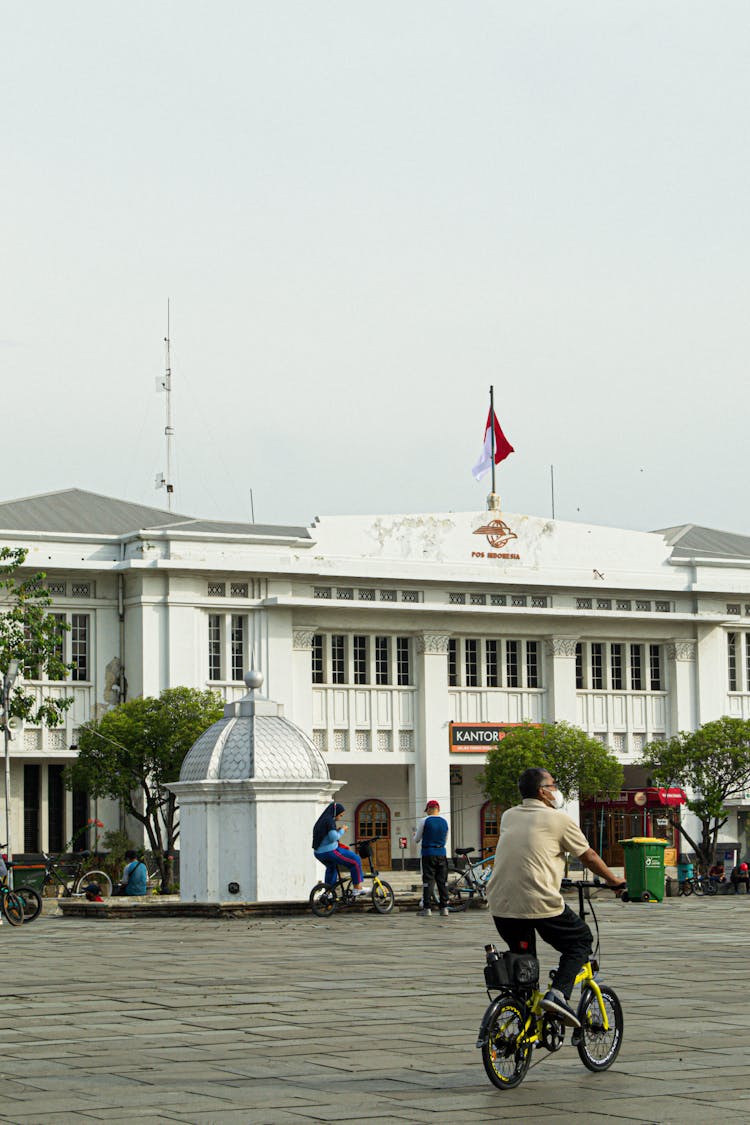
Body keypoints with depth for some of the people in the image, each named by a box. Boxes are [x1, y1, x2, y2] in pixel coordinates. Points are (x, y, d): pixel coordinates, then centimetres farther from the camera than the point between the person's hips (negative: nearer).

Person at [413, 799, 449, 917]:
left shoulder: (424, 821, -5)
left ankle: (427, 908, -6)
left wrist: (415, 834, 23)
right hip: (442, 853, 4)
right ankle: (444, 907, 5)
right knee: (442, 881, 7)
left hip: (428, 854, -4)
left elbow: (416, 840, 1)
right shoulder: (444, 822, 8)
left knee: (428, 881, -3)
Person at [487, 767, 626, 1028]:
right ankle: (558, 993, -3)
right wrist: (614, 880, 26)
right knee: (580, 941, 16)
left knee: (523, 956, 26)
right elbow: (588, 857, 9)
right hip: (540, 903, -5)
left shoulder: (508, 817, 15)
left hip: (501, 906, 5)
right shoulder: (557, 819, 0)